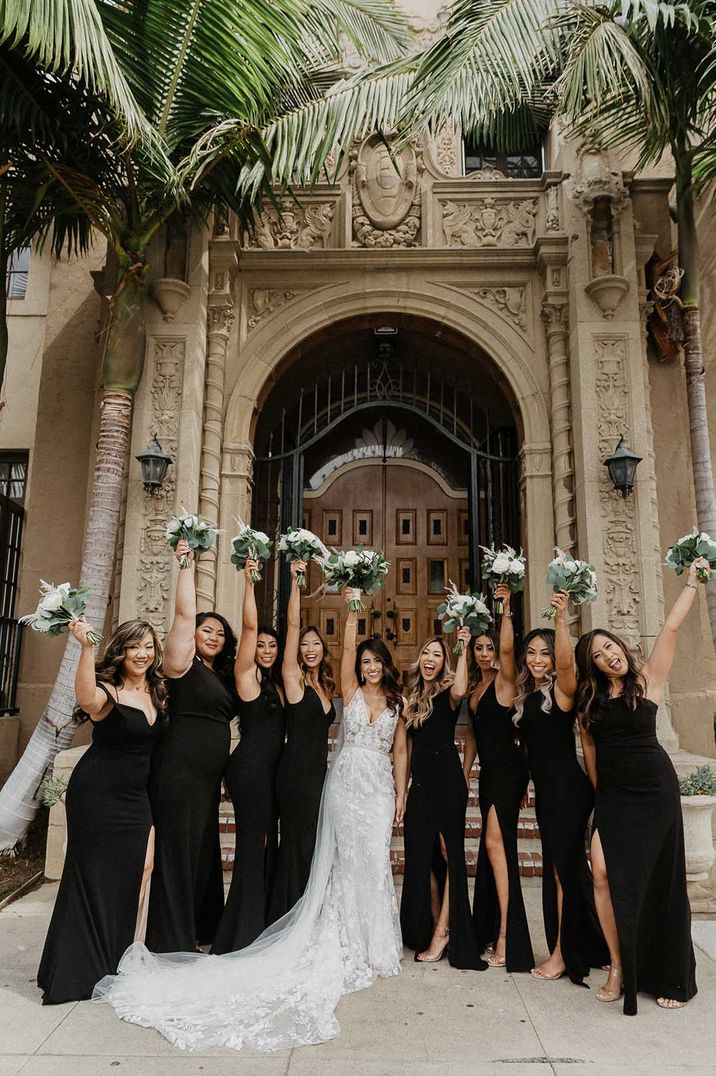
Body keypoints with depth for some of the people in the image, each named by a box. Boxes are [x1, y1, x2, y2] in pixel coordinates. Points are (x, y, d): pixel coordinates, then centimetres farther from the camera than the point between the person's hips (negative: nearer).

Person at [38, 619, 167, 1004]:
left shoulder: (157, 693, 4)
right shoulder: (107, 691, -17)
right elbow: (86, 698, -42)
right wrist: (86, 647, -52)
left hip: (134, 797, 7)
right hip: (96, 795, -7)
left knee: (131, 876, 11)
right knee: (92, 876, 4)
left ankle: (114, 963, 29)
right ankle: (77, 969, 21)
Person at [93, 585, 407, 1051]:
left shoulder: (396, 702, 11)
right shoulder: (352, 692, 5)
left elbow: (400, 748, 11)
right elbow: (348, 648, -5)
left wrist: (401, 789, 7)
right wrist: (353, 613, -8)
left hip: (380, 786, 2)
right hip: (348, 781, -2)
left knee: (375, 861, 0)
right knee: (349, 859, -3)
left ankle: (374, 944, 14)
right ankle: (351, 944, 9)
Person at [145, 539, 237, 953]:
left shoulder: (222, 675, 16)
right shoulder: (184, 664, -6)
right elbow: (184, 614, -12)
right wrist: (187, 563, -12)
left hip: (209, 776, 8)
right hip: (180, 771, -8)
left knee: (205, 851, 16)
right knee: (177, 852, -2)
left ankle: (201, 930, 29)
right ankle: (171, 942, 8)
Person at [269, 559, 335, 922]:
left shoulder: (325, 687, 13)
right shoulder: (293, 679, -7)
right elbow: (292, 625, -15)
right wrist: (294, 581, -18)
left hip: (319, 773, 7)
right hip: (296, 773, -7)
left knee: (312, 847, 12)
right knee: (297, 845, -1)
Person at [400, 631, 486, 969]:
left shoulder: (445, 692, -2)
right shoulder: (413, 698, 15)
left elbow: (460, 691, -30)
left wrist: (463, 649, -25)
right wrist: (402, 790, 13)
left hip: (447, 780, -6)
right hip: (420, 782, 7)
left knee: (450, 853, -1)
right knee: (421, 856, 9)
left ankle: (443, 931, 6)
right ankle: (433, 928, 22)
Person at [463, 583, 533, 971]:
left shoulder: (504, 680, -8)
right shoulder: (474, 686, 12)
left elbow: (508, 647, -28)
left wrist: (506, 608, -30)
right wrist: (465, 771, 17)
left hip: (509, 770, -8)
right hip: (488, 771, 8)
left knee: (495, 842, -12)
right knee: (494, 845, 13)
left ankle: (506, 935, -5)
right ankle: (490, 930, 22)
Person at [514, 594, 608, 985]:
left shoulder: (562, 688, -12)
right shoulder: (525, 694, 12)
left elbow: (566, 662, -31)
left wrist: (560, 618, -43)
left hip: (567, 788, -8)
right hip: (544, 789, 8)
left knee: (564, 866, 1)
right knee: (557, 867, 16)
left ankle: (563, 953, 14)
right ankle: (571, 949, 30)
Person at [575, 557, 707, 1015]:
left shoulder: (649, 680, -3)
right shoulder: (590, 699, 5)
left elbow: (671, 628, -8)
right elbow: (590, 747, 9)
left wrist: (693, 581, -5)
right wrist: (599, 791, 7)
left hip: (655, 791, -2)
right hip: (612, 795, 2)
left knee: (660, 881, 5)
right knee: (605, 873, -12)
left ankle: (673, 978, 22)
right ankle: (619, 967, 4)